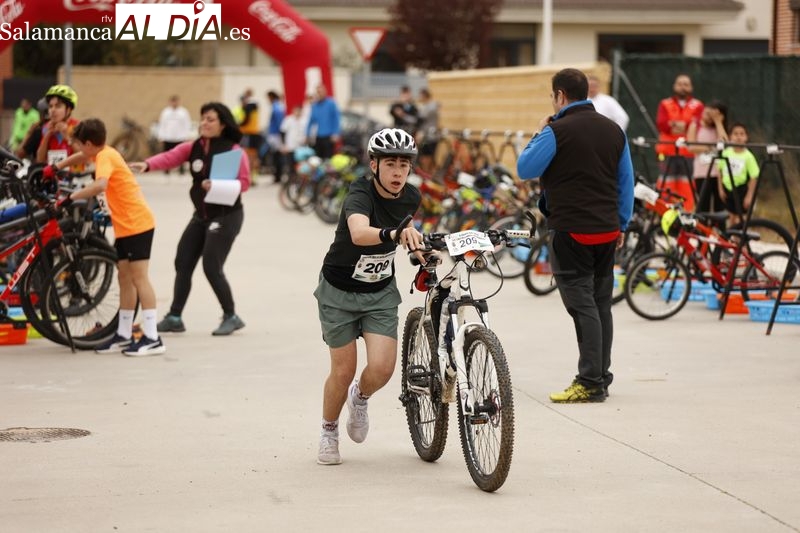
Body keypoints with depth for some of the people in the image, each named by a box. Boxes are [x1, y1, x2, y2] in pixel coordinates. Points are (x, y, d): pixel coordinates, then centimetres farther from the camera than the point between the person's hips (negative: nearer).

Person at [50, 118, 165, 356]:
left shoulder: (105, 157, -15)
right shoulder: (103, 153, 14)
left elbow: (100, 185, -35)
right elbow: (81, 157, 37)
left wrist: (71, 197, -29)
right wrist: (55, 168, 38)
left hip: (136, 224, -10)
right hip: (126, 225, 10)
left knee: (139, 277, -11)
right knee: (124, 277, 13)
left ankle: (152, 338, -12)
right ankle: (124, 335, 19)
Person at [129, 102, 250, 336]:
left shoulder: (234, 151, -11)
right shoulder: (193, 148, 4)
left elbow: (244, 182, -14)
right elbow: (170, 157, -11)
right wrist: (147, 164, -29)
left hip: (226, 216, -7)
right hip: (201, 214, 7)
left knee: (211, 266, -11)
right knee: (182, 263, 5)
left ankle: (231, 317, 6)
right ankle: (174, 317, 13)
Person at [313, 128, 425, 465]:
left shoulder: (411, 197, -9)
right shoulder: (360, 195, -28)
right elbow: (360, 233, -52)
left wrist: (418, 248, 8)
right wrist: (395, 233, -67)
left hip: (381, 291, 4)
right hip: (339, 290, -4)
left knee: (382, 368, -14)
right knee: (343, 371, 0)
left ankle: (360, 398, 22)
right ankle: (328, 433, 28)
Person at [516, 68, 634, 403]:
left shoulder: (558, 131, -11)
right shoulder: (613, 130, 12)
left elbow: (525, 169, -6)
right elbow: (627, 183, 16)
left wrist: (538, 135, 7)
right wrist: (622, 225, 23)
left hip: (571, 231, -7)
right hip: (607, 230, 7)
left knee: (582, 304, -7)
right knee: (601, 303, 13)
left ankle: (590, 383, -9)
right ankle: (602, 376, 18)